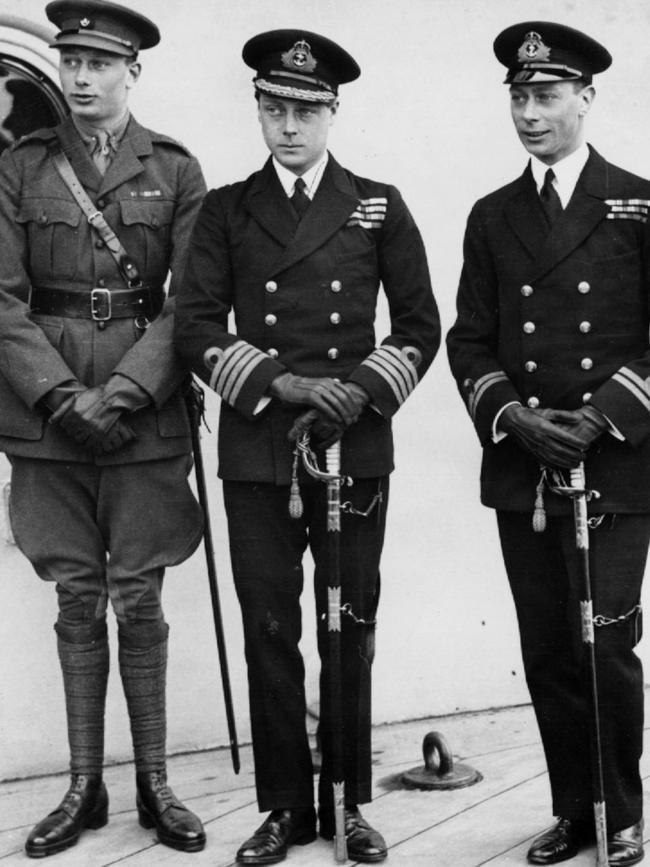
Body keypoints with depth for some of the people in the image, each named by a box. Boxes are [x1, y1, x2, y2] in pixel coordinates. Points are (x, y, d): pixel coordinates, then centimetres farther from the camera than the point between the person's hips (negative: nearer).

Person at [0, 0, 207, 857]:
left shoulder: (175, 171, 4)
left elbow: (190, 304, -2)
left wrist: (119, 396, -13)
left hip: (145, 420, -1)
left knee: (139, 600, 4)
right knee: (77, 601, 7)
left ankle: (154, 784, 16)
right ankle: (85, 787, 17)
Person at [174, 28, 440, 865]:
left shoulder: (378, 207, 6)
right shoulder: (225, 210, 7)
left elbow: (420, 326, 6)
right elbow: (197, 325, 0)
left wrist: (365, 388, -10)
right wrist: (280, 381, -13)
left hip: (356, 450, 0)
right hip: (257, 453, 0)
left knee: (350, 630, 6)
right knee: (269, 632, 4)